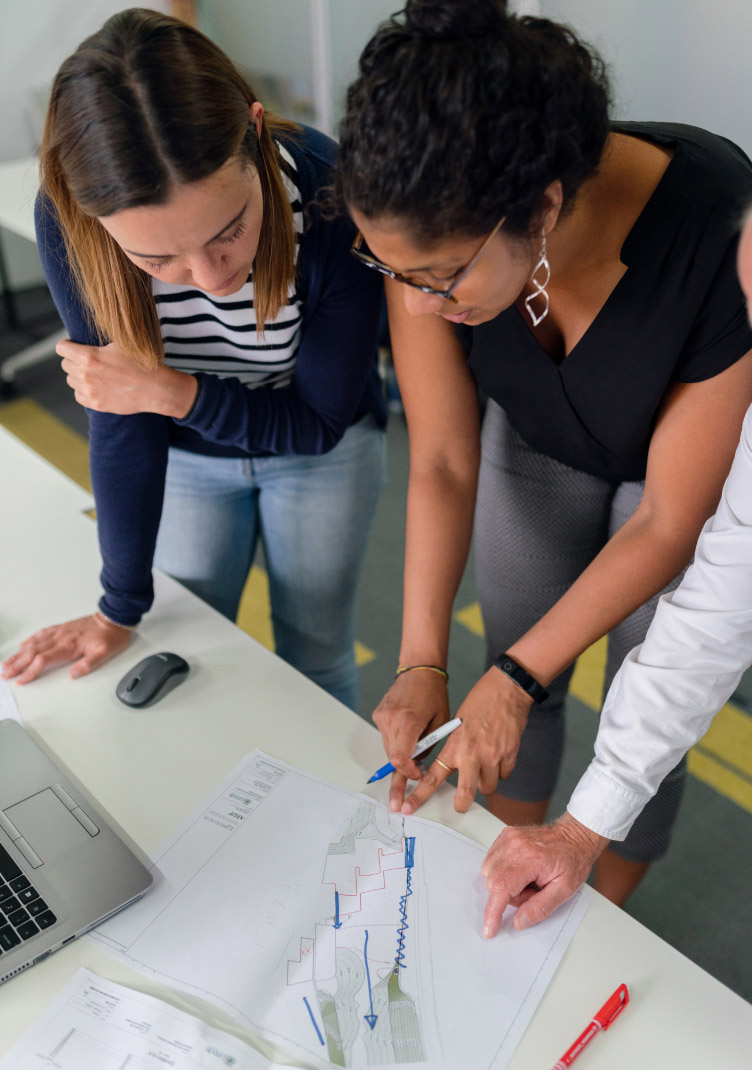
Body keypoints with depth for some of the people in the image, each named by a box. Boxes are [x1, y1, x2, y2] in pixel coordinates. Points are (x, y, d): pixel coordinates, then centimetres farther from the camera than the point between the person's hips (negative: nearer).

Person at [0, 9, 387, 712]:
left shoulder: (334, 200, -34)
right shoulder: (66, 221, -29)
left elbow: (321, 422, -21)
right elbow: (119, 414, -18)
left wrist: (172, 391, -34)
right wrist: (122, 608, -11)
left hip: (323, 448, -1)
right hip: (186, 454, 2)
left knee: (315, 656, 11)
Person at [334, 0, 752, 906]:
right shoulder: (432, 236, -29)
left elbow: (670, 521, -29)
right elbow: (442, 464, -19)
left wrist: (514, 677, -28)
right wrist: (422, 663, -25)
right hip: (538, 440, 3)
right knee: (518, 674, 14)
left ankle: (603, 919, 40)